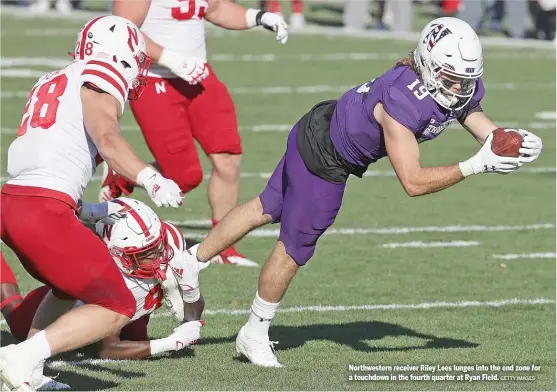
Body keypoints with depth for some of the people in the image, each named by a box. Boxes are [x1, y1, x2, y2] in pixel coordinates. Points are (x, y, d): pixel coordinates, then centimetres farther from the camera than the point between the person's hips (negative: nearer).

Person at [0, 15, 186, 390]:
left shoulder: (52, 83, 24)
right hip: (44, 210, -9)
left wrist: (81, 210, 35)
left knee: (72, 286, 30)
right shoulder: (101, 80, 0)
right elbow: (108, 139, -20)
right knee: (116, 308, 1)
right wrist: (151, 179, -33)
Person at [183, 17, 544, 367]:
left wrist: (517, 144, -24)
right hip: (322, 161, -8)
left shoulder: (463, 89, -14)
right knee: (294, 249, 9)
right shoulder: (402, 101, -39)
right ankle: (254, 335, 29)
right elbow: (413, 183, -37)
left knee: (267, 209, 25)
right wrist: (476, 166, -39)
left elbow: (491, 135, -2)